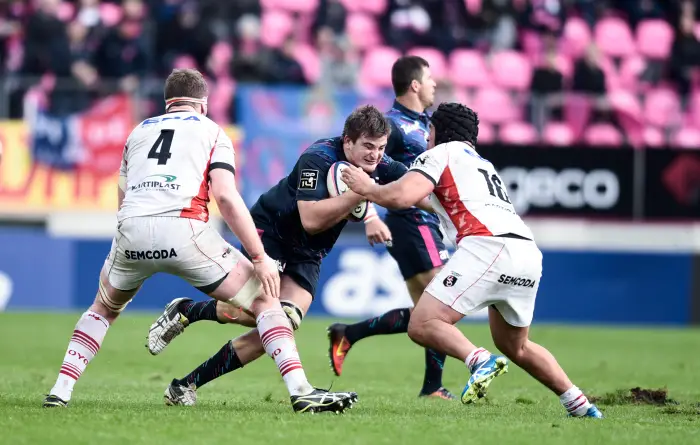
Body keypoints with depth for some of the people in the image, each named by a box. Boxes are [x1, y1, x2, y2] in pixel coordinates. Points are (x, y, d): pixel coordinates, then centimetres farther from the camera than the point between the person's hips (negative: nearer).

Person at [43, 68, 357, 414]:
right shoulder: (211, 131, 17)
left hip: (130, 230, 4)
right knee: (265, 300, 9)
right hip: (183, 230, -3)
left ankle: (61, 390, 20)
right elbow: (225, 196, 2)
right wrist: (260, 258, 1)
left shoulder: (138, 131, 29)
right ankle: (300, 391, -6)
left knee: (103, 309, 32)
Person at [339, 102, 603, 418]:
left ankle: (479, 361, -34)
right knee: (515, 346, 26)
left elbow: (402, 196, -2)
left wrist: (367, 189, 14)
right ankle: (579, 405, 20)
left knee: (422, 325, -9)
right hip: (528, 252, 8)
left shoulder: (442, 153, 12)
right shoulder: (483, 164, 34)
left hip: (489, 246, -8)